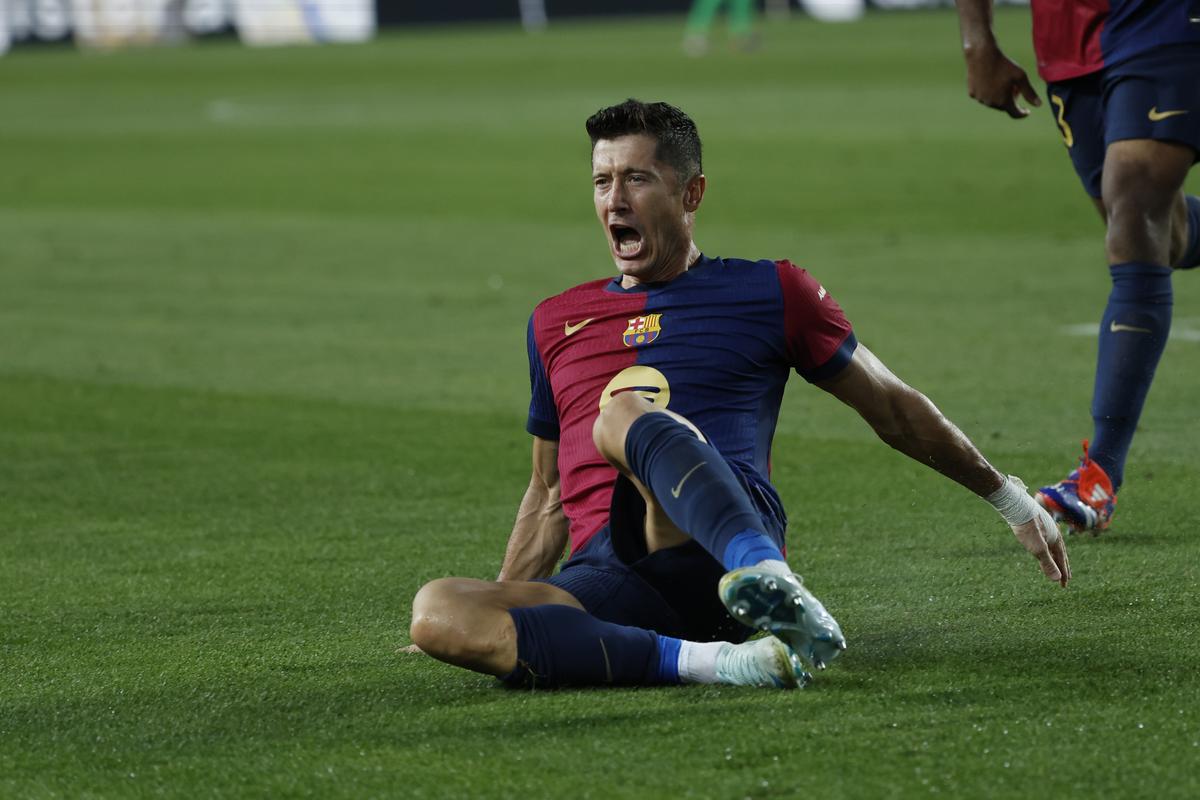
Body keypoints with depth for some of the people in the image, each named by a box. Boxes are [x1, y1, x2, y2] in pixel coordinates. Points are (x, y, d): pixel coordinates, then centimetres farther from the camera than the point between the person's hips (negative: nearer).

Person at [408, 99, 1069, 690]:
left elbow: (894, 410, 24)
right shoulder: (556, 323, 26)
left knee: (623, 414, -35)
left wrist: (1009, 498, 27)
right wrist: (501, 610, 23)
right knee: (436, 613, -29)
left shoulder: (768, 293, 16)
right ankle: (708, 662, -38)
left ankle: (769, 583, -59)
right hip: (604, 571, 3)